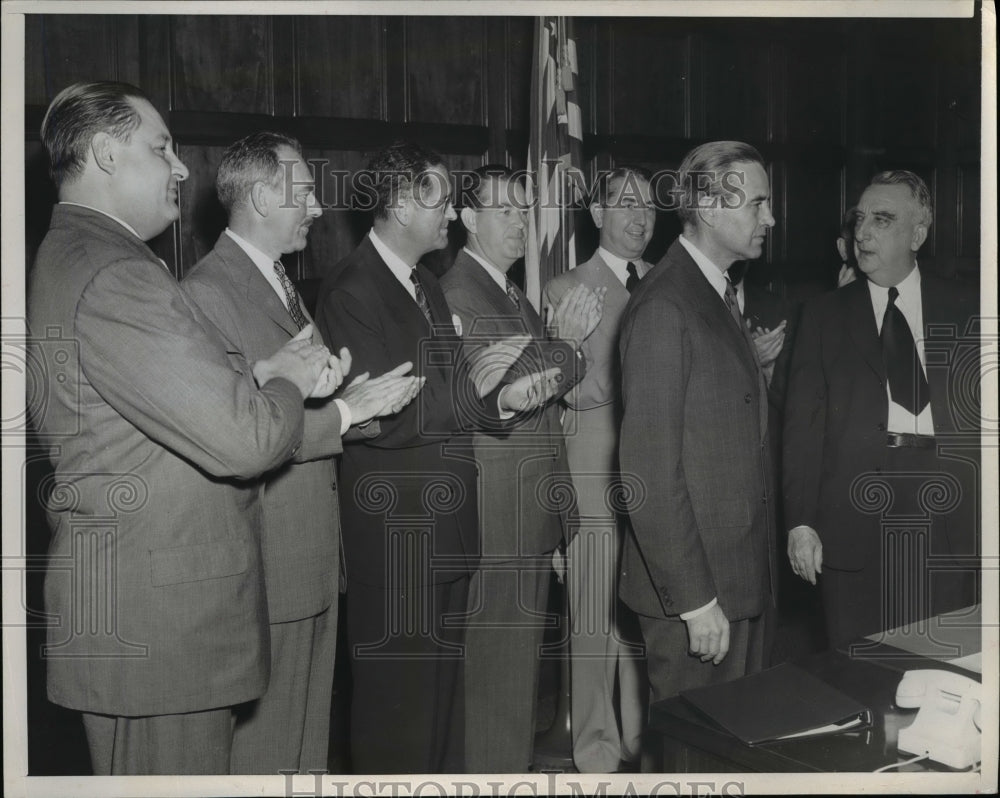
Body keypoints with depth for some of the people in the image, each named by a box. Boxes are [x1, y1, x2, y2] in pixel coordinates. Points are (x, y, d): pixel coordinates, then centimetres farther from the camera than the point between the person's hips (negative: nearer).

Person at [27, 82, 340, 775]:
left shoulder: (72, 257, 15)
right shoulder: (112, 277, -21)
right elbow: (243, 440, -26)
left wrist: (261, 373, 2)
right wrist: (288, 382, -6)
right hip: (158, 623, -11)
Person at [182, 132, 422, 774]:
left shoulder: (282, 285, 17)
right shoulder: (209, 290, -15)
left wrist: (373, 404, 1)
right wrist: (345, 411, -18)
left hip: (316, 556, 9)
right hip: (268, 563, -9)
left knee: (310, 739, 19)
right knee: (264, 746, 2)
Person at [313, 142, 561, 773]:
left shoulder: (427, 284, 15)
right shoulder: (352, 291, -13)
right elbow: (387, 418, -19)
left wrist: (511, 391, 0)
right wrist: (493, 400, -16)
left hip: (447, 526, 9)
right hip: (395, 529, -9)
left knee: (444, 685, 18)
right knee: (399, 697, 1)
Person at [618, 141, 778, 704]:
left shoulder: (724, 297, 15)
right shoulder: (663, 307, -17)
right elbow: (651, 471, -21)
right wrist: (694, 598, -21)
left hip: (744, 572, 9)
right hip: (697, 582, -9)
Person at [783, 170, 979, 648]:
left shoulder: (963, 312, 8)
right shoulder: (825, 315, 8)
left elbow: (981, 415, 6)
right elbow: (802, 424, 3)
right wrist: (800, 522, -4)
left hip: (946, 523, 0)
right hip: (852, 529, 0)